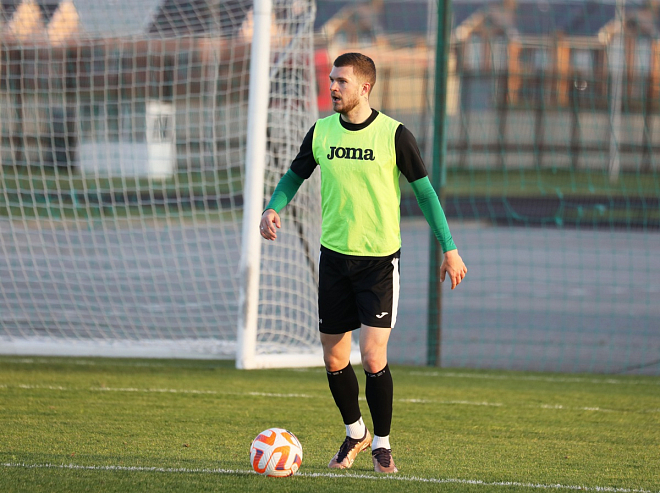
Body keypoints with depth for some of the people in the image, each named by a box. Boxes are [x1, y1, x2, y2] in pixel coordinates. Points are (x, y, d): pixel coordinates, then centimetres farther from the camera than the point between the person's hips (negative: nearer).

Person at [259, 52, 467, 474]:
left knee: (373, 357, -12)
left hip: (380, 258, -4)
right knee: (334, 359, 7)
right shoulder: (321, 132, 2)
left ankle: (382, 443, 6)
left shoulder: (394, 135, -9)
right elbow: (295, 176, 15)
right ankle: (355, 433, 30)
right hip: (335, 254, 4)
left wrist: (449, 248, -5)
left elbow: (424, 191, -3)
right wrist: (273, 208, -6)